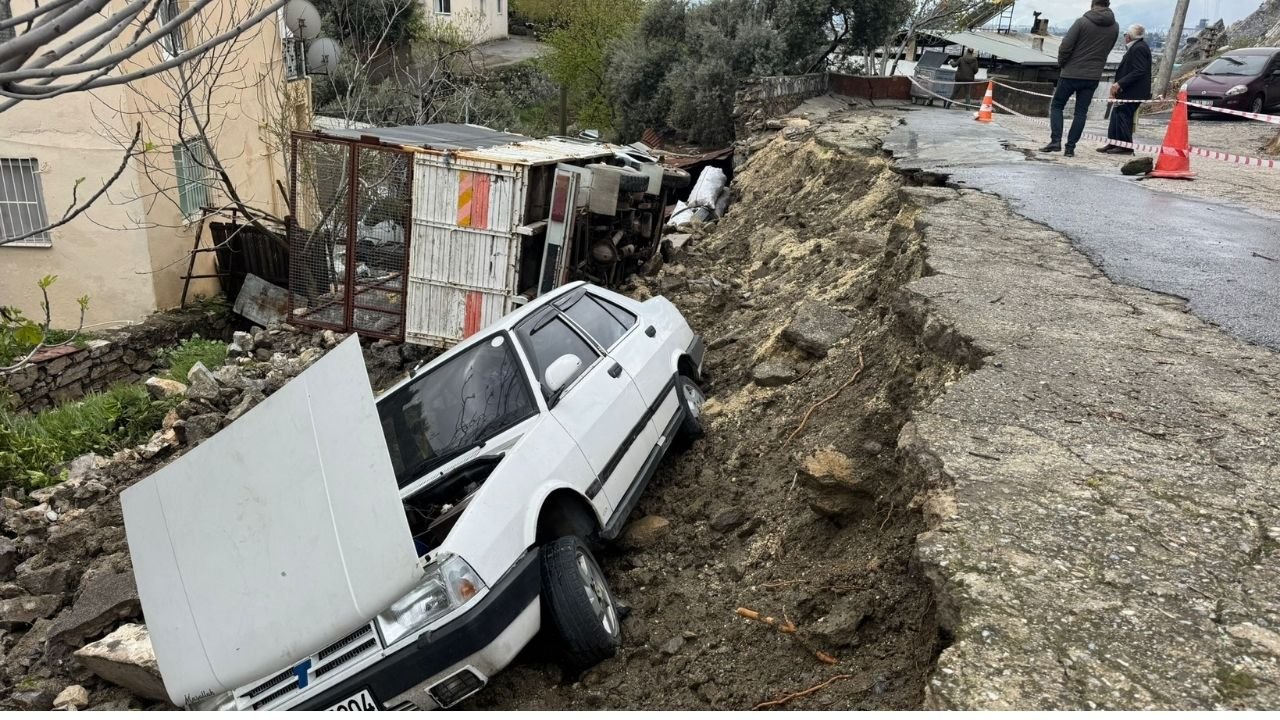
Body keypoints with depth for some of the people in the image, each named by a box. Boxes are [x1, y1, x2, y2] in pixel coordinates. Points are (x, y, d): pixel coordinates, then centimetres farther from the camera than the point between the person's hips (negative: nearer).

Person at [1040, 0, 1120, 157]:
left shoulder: (1082, 22, -11)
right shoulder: (1115, 27, 3)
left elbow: (1065, 46, -12)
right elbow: (1106, 50, 9)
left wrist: (1062, 63, 4)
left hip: (1071, 74, -3)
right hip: (1093, 77, 3)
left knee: (1056, 105, 10)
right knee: (1081, 112, 8)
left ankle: (1056, 140, -5)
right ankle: (1070, 147, 4)